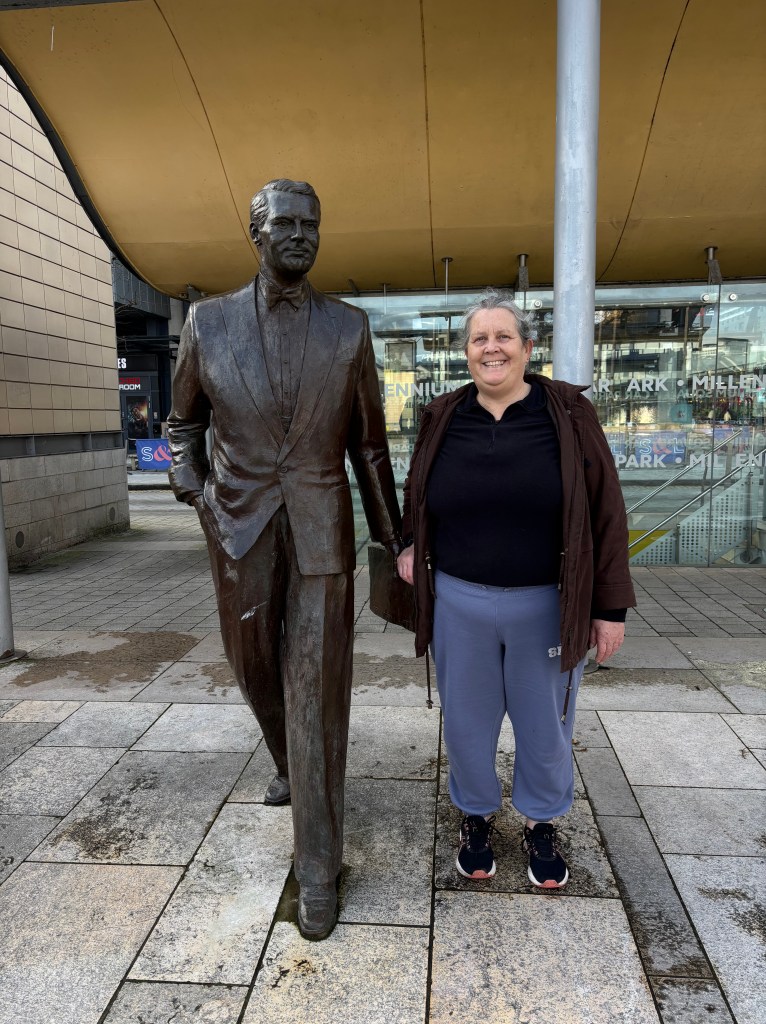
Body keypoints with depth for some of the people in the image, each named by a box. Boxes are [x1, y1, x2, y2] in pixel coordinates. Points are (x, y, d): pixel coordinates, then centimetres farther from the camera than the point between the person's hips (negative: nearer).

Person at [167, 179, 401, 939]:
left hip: (322, 534, -2)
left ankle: (317, 867, 11)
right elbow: (184, 423, 14)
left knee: (317, 695, -3)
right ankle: (288, 756, 53)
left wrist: (390, 535, 9)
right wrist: (197, 501, -3)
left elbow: (368, 442, 6)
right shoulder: (209, 322, 1)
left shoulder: (348, 328, 0)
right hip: (241, 534, 2)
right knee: (257, 670, 18)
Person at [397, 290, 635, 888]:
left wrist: (610, 607, -6)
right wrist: (410, 544, 1)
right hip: (459, 603, 2)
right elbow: (416, 496, 18)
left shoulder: (568, 413, -5)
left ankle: (542, 822, 41)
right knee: (467, 721, 15)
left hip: (547, 605, -1)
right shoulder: (443, 419, 2)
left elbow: (605, 512, -5)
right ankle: (477, 814, 42)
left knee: (546, 724, 15)